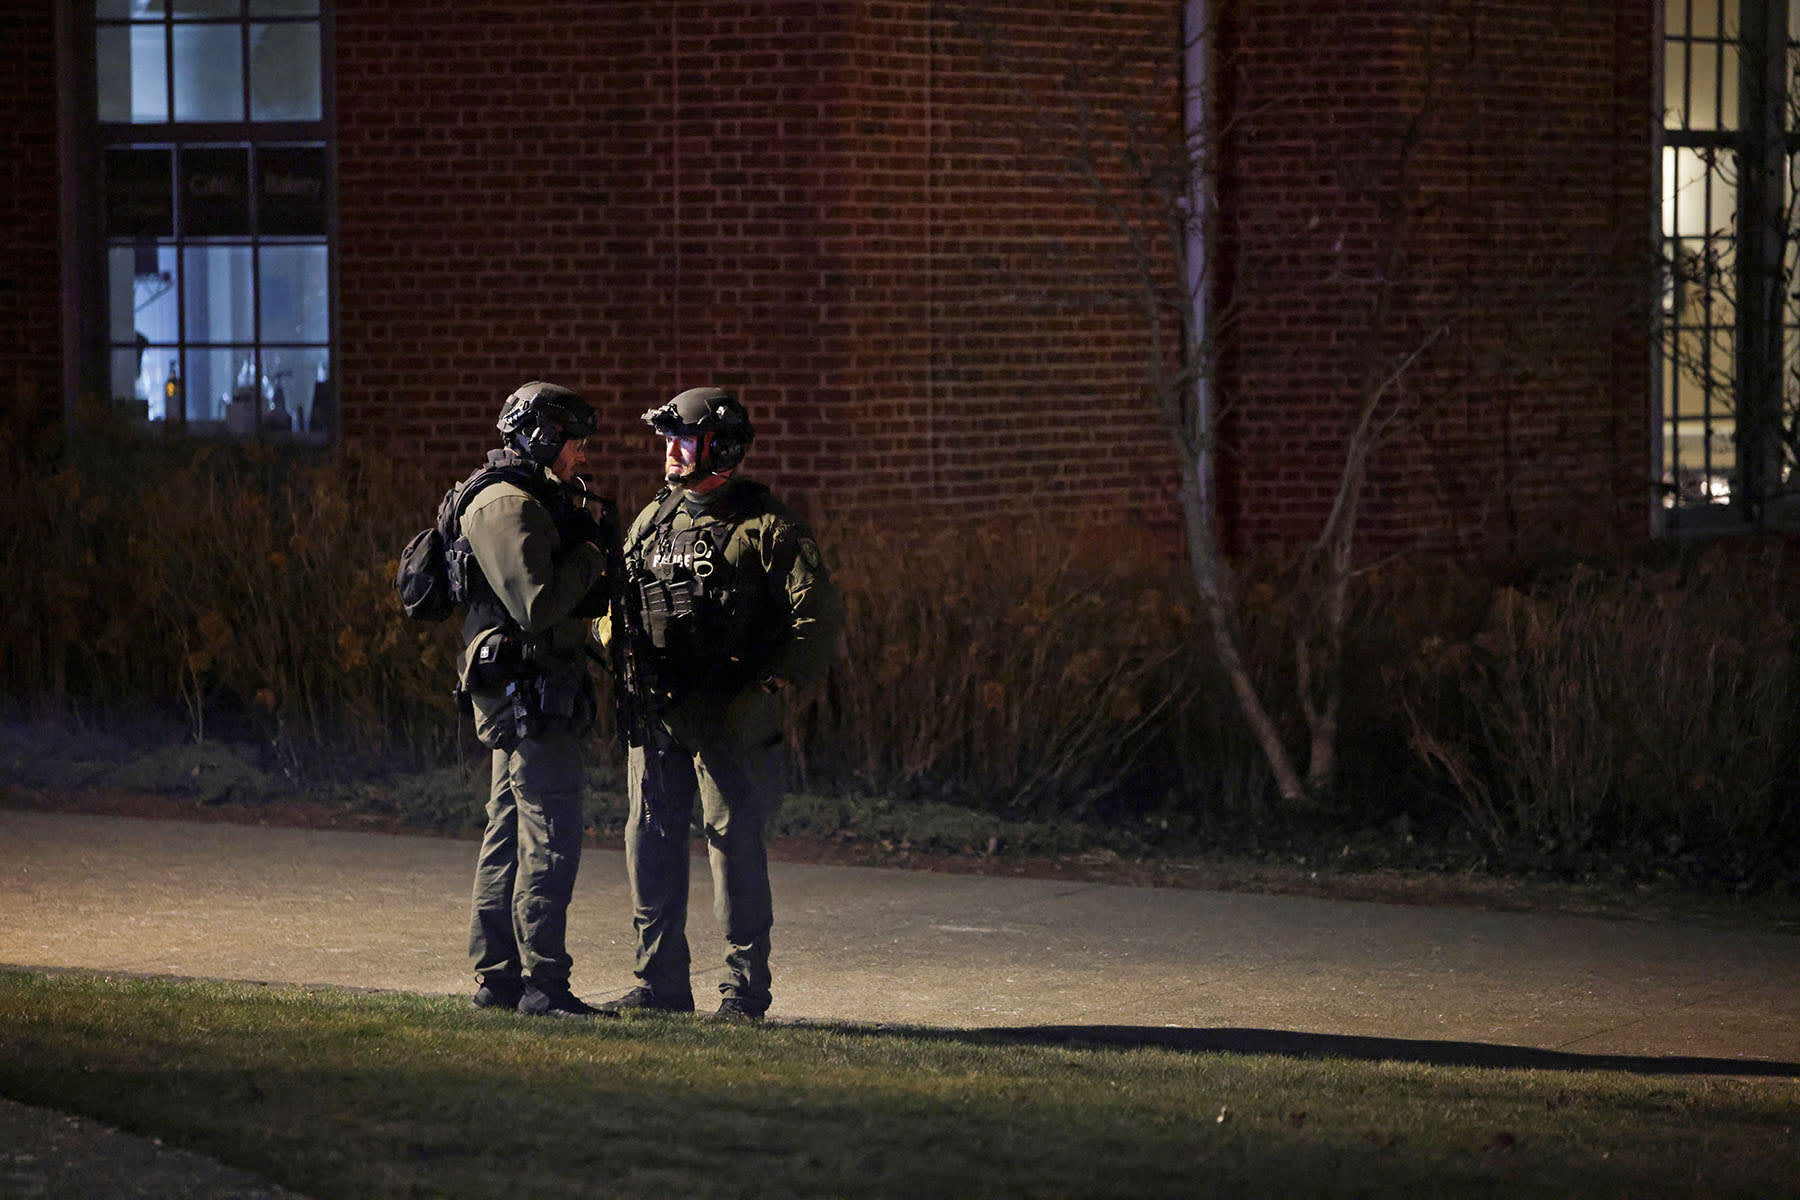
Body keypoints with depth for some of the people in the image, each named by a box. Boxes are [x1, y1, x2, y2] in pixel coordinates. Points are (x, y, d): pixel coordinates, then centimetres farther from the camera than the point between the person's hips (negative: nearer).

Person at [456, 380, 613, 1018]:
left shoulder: (536, 503, 19)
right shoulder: (506, 506, -14)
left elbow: (583, 601, 20)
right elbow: (537, 604, -24)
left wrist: (595, 546, 5)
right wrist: (589, 554, -11)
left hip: (524, 696, 11)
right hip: (528, 689, -11)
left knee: (510, 833, 12)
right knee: (551, 837, -11)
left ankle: (496, 976, 17)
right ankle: (543, 984, -11)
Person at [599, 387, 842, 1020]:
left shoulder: (767, 528, -5)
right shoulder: (651, 521, 14)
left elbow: (820, 614, -8)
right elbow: (616, 602, 25)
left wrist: (769, 687, -13)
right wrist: (618, 656, 9)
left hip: (728, 719, -6)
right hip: (656, 713, 6)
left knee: (733, 839, -4)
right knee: (650, 838, 6)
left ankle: (745, 988, 3)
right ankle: (660, 983, 15)